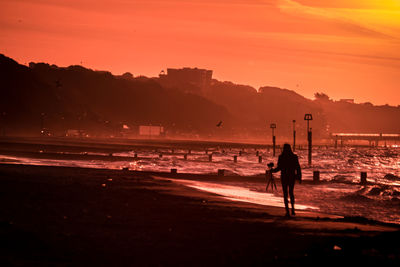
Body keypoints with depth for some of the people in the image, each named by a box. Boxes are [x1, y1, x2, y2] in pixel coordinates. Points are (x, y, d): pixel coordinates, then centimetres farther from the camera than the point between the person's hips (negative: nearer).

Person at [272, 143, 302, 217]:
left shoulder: (281, 157, -8)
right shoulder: (294, 157, -2)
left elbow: (279, 167, -10)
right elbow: (298, 168, -2)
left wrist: (272, 170, 7)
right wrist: (299, 177, 5)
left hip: (284, 177, -2)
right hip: (292, 177, 2)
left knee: (285, 194, 4)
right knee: (291, 192, 18)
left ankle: (287, 211, -3)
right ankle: (292, 209, 12)